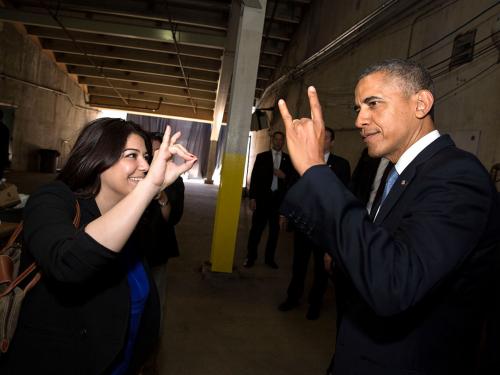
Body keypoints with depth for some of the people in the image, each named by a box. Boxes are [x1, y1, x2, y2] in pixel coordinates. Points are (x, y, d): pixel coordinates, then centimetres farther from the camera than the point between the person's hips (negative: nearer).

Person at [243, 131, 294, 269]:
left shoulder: (288, 159, 7)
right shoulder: (261, 157, 4)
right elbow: (254, 177, 0)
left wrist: (284, 176, -13)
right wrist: (252, 197, -6)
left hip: (278, 198, 2)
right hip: (262, 198, -2)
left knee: (275, 229, 9)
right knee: (256, 228, 3)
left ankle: (270, 258, 21)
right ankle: (251, 257, 14)